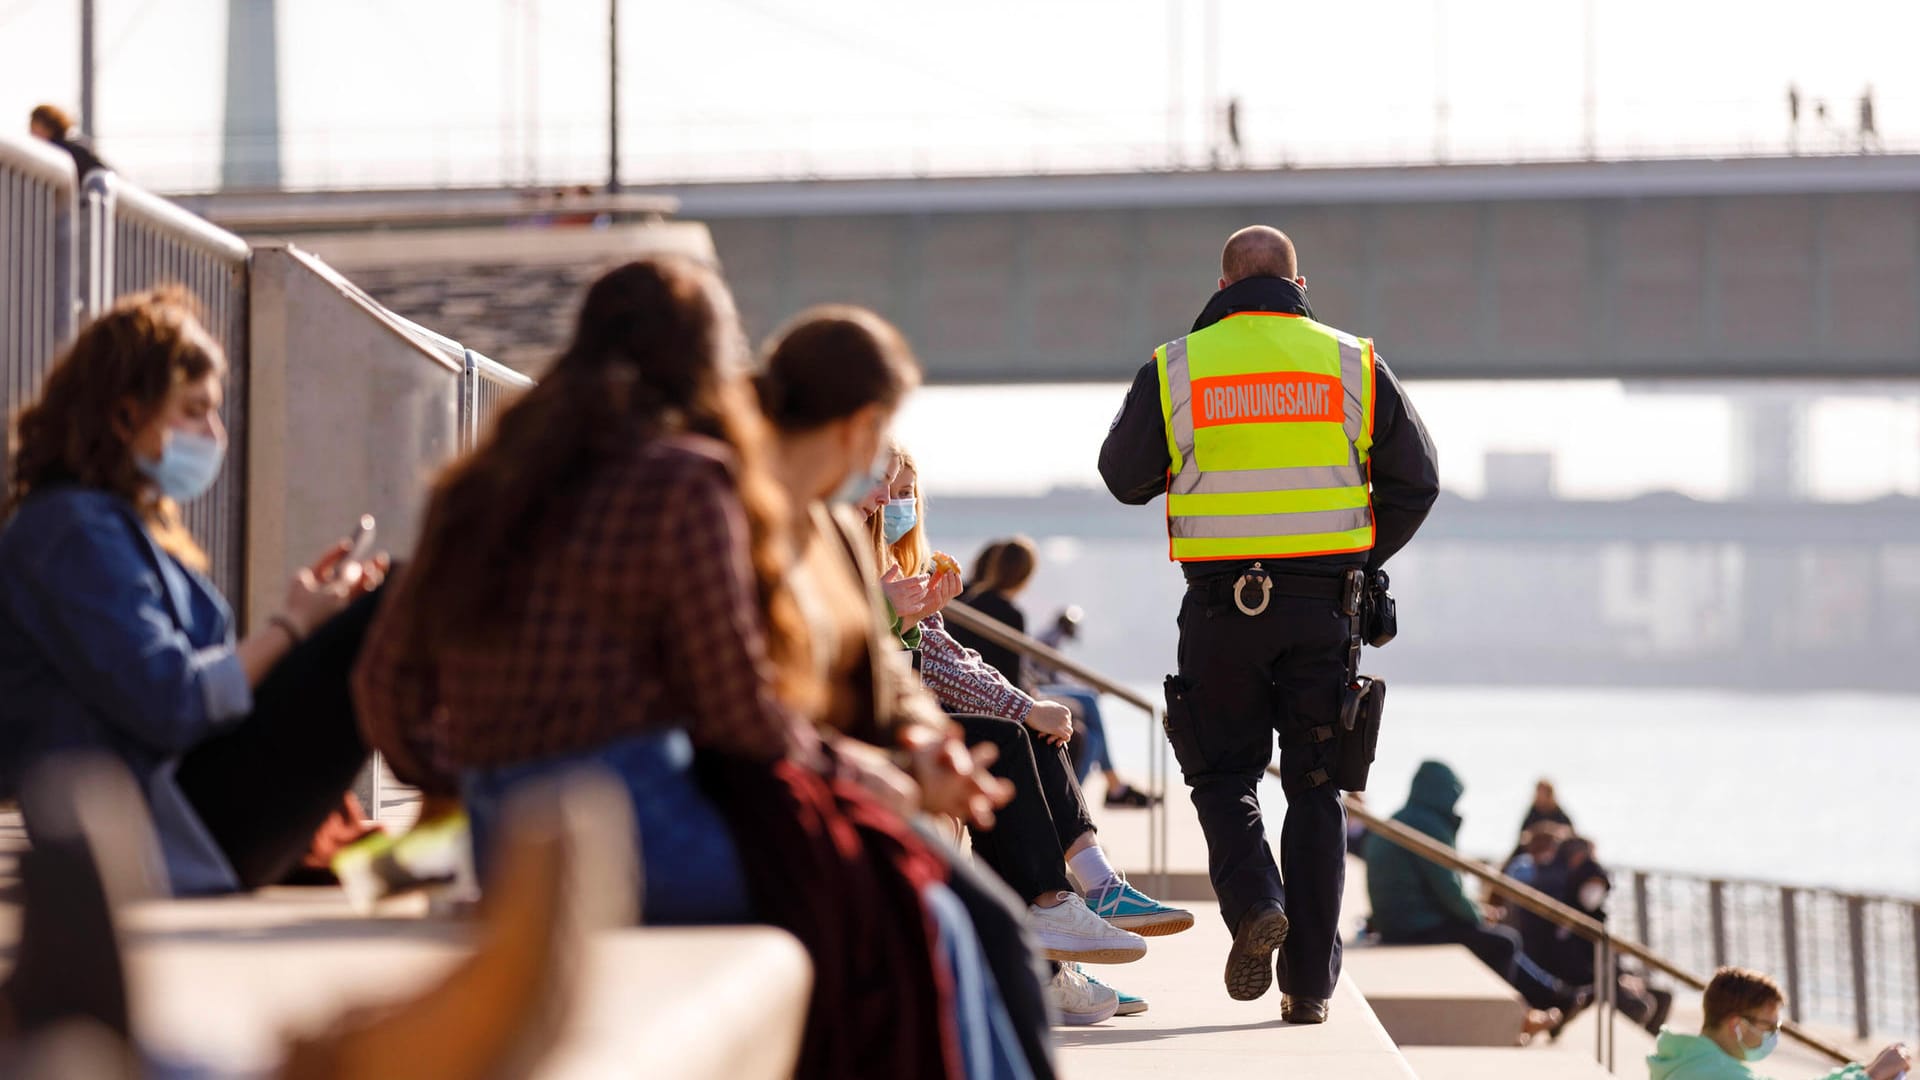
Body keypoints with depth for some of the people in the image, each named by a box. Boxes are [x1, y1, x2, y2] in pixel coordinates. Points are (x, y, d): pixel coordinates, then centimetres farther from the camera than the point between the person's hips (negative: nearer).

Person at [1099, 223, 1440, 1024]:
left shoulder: (1174, 369, 0)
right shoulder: (1353, 365, 4)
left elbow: (1124, 477, 10)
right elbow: (1415, 481, 7)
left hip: (1220, 606, -1)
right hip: (1323, 608, 1)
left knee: (1224, 774, 13)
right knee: (1315, 788, 8)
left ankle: (1253, 901, -15)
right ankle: (1309, 982, 6)